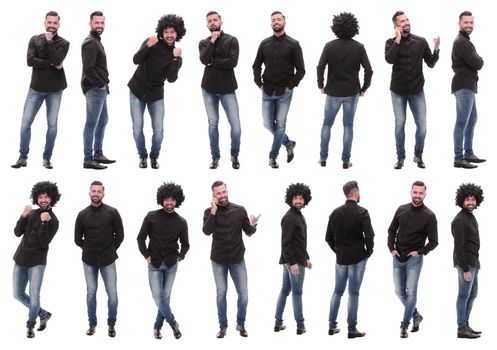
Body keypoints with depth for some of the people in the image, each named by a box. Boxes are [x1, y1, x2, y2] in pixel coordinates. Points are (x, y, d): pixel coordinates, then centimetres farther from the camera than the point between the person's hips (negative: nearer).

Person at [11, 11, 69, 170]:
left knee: (52, 124, 3)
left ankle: (47, 157, 14)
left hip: (54, 89, 0)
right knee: (25, 123, -1)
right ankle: (23, 157, 9)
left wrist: (49, 41, -14)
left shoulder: (63, 43, 1)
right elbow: (30, 61, -12)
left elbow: (56, 60, -18)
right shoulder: (35, 40, 3)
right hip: (36, 88, 1)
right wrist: (51, 64, -15)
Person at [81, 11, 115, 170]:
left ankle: (98, 155, 26)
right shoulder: (91, 43, -14)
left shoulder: (96, 41, 18)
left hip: (100, 89, 11)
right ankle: (88, 160, -5)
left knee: (103, 121, 17)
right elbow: (88, 69, -22)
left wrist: (103, 84, 10)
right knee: (92, 124, -7)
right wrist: (101, 84, -15)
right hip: (94, 89, -11)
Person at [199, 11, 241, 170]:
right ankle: (215, 156, 16)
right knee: (213, 123, 6)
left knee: (235, 124, -5)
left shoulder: (231, 40, -3)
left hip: (227, 88, -2)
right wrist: (212, 41, -15)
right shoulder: (203, 43, 6)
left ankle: (235, 155, 15)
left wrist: (212, 62, -10)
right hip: (208, 88, 3)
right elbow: (204, 60, -12)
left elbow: (233, 62, -16)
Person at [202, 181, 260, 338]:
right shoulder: (209, 212, -6)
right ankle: (223, 326, 20)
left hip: (237, 259, 1)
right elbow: (206, 231, -22)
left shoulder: (239, 210, -4)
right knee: (221, 293, 8)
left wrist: (253, 226, -20)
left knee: (243, 294, 2)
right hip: (218, 260, -1)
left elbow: (248, 232, 2)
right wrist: (214, 211, -26)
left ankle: (241, 324, 22)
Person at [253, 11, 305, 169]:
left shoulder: (293, 44, -3)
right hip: (267, 92, 4)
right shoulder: (265, 43, 6)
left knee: (280, 124, -2)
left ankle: (273, 156, 9)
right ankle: (289, 144, 27)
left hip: (284, 92, -4)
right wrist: (259, 83, 3)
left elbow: (300, 69, -3)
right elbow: (256, 65, 14)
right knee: (268, 124, 6)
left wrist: (290, 86, -9)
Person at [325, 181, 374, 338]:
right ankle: (352, 329, 4)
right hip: (358, 259, -4)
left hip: (341, 259, 4)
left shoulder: (336, 213, 2)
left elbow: (329, 237, 5)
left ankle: (332, 326, 15)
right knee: (353, 294, 1)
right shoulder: (361, 213, -12)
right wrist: (368, 252, 0)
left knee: (337, 292, 13)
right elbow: (369, 236, -16)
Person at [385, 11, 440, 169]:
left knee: (422, 125, -1)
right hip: (398, 91, -1)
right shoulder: (391, 42, -3)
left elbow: (431, 63, 1)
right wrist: (398, 40, -22)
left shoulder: (421, 42, -1)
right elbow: (389, 59, -22)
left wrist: (436, 49, -15)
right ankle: (400, 157, 15)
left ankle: (418, 155, 19)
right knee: (400, 124, 2)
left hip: (417, 90, 1)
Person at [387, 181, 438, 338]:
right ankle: (416, 316, 28)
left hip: (414, 259, -4)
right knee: (399, 291, 9)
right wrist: (392, 248, 1)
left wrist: (420, 252, -13)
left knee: (411, 292, -4)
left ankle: (404, 325, 5)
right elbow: (392, 231, 13)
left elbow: (433, 242, -5)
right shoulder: (401, 210, 3)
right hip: (398, 258, 4)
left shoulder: (429, 216, -8)